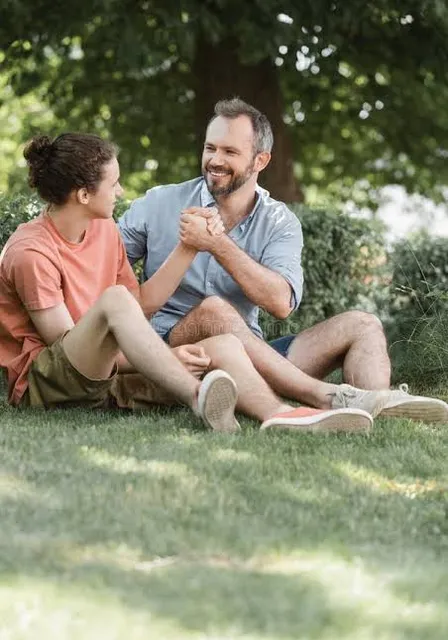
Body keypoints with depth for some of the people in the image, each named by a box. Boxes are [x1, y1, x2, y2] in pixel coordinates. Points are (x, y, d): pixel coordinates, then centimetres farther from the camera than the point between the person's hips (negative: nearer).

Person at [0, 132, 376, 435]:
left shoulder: (104, 229, 12)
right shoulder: (31, 252, -14)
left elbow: (141, 306, 12)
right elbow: (66, 345, -15)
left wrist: (190, 248, 3)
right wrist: (162, 358, -19)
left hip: (108, 375, 8)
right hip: (42, 382, -8)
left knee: (224, 345, -11)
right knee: (114, 298, -34)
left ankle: (281, 416, -39)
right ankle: (200, 398, -50)